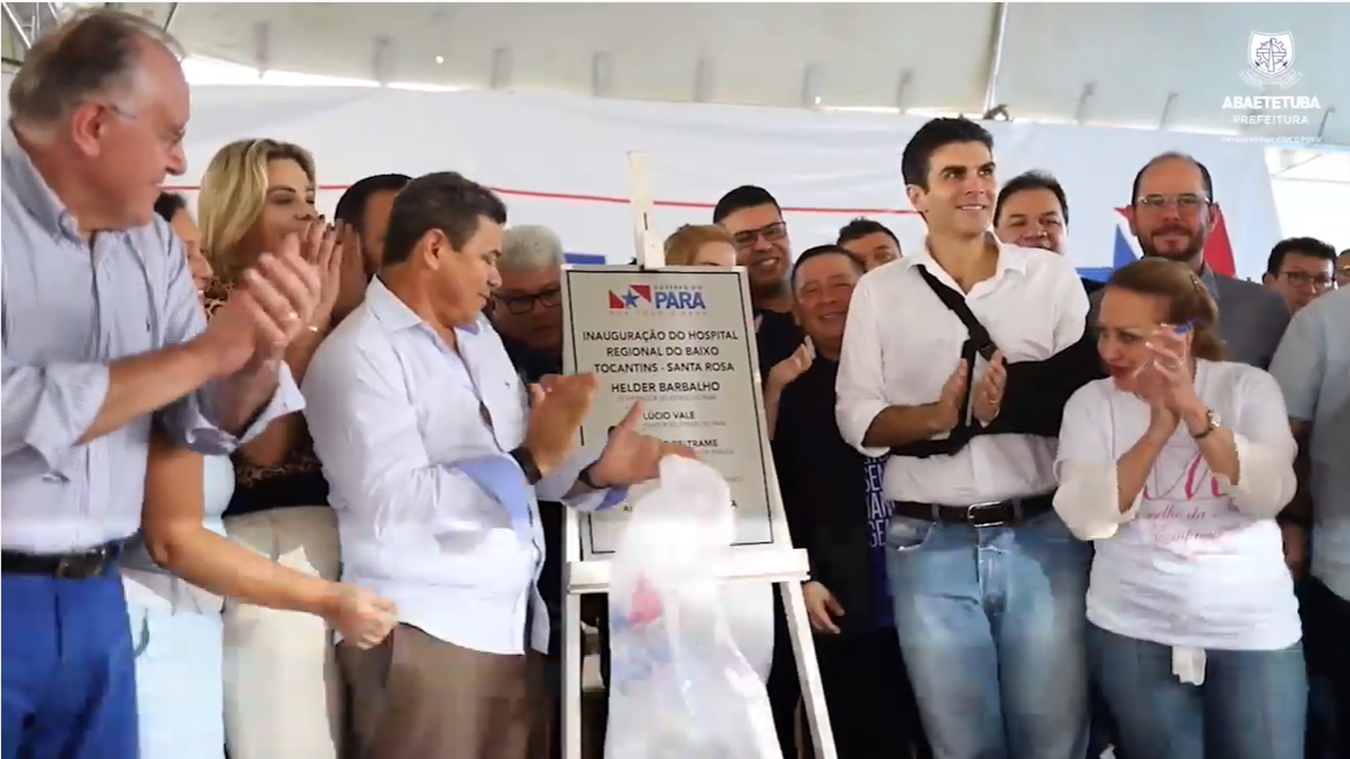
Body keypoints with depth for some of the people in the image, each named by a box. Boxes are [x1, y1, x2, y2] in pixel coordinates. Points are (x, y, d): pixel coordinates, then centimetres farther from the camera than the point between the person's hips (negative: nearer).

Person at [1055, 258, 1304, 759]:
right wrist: (1158, 427, -24)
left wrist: (1194, 412, -27)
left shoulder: (1249, 387, -4)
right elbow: (1086, 519, -15)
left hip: (1254, 629, 0)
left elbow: (1269, 497, -16)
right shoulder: (1090, 402, -3)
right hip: (1133, 632, 0)